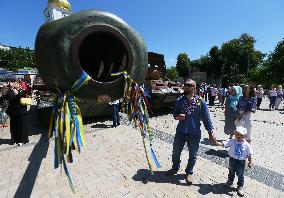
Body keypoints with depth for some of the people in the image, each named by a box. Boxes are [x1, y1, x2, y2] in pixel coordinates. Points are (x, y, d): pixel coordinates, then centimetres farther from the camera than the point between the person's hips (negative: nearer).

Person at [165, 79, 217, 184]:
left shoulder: (201, 102, -9)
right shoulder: (179, 100, -2)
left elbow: (206, 118, -5)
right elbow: (174, 113, 8)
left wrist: (211, 133, -5)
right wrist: (177, 116, -14)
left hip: (194, 134, -2)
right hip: (180, 132, 3)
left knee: (192, 155, 16)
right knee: (176, 152, 18)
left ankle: (189, 173, 42)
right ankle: (174, 168, 45)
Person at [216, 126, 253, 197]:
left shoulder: (246, 144, -14)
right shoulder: (232, 141, -16)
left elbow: (249, 154, -4)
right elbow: (223, 144, -23)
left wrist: (250, 162, -2)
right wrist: (216, 143, -38)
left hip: (241, 162, -1)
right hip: (232, 160, 1)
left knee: (240, 175, 13)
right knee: (231, 172, 23)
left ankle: (240, 186, 36)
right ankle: (230, 181, 49)